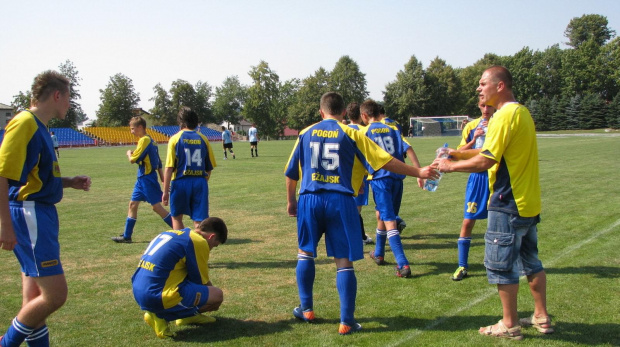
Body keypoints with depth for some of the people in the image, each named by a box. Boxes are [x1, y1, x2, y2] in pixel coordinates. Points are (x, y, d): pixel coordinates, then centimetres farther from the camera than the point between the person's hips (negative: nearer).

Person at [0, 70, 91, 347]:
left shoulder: (38, 126, 15)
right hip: (29, 215, -10)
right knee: (55, 294, -8)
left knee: (36, 299, 15)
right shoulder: (25, 122, -13)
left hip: (41, 215, 10)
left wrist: (69, 182, 13)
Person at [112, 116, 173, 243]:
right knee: (133, 204, 13)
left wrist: (129, 153, 5)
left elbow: (133, 160, -17)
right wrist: (163, 179, 17)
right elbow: (158, 162, 15)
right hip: (142, 179, 10)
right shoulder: (150, 140, 13)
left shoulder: (144, 140, -16)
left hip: (147, 179, -10)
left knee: (157, 206, -6)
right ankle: (126, 236, 20)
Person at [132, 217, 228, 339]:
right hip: (156, 297, -10)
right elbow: (202, 281, -1)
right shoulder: (199, 242, -8)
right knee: (218, 295, -3)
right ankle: (161, 316, -4)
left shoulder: (174, 233, 18)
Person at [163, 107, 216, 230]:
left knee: (176, 217, 19)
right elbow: (209, 168, 8)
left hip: (181, 182, -2)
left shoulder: (175, 139, -4)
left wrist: (165, 191, -4)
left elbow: (169, 168, -8)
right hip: (200, 182, 2)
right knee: (199, 221, 3)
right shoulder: (203, 139, 5)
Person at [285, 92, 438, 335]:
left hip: (310, 200, 3)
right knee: (344, 262, 2)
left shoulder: (306, 133, 10)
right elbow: (386, 162, -2)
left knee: (305, 253, 21)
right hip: (340, 201, -3)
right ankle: (346, 322, 4)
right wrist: (418, 172, 6)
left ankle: (306, 310, 27)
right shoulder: (351, 134, 1)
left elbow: (291, 172, 13)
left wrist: (290, 200, 27)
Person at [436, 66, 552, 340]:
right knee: (530, 260, 17)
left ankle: (510, 325, 12)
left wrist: (450, 166, -9)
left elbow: (485, 161, -21)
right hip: (529, 202, 10)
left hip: (508, 204, -10)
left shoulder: (505, 115, -17)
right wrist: (457, 154, 11)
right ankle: (541, 318, 27)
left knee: (500, 263, 2)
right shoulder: (522, 112, 13)